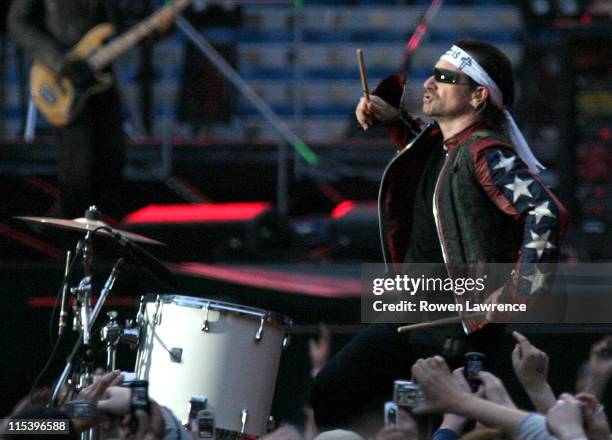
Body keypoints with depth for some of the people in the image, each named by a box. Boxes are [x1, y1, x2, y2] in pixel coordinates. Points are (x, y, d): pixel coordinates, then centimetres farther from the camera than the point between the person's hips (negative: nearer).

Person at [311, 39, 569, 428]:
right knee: (323, 399, 4)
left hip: (459, 329, -9)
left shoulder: (485, 154, -18)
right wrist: (392, 119, 17)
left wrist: (519, 291, -32)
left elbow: (546, 214, -31)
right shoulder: (437, 142, 9)